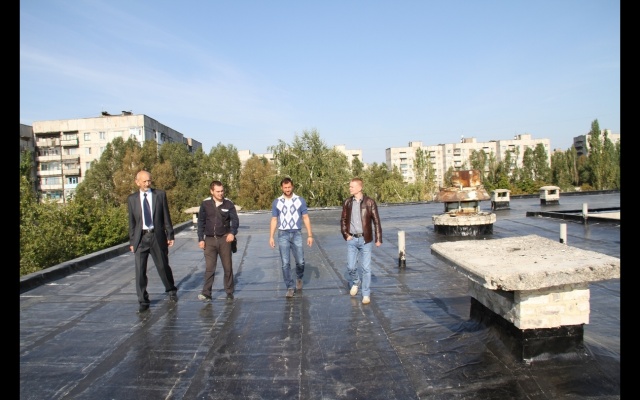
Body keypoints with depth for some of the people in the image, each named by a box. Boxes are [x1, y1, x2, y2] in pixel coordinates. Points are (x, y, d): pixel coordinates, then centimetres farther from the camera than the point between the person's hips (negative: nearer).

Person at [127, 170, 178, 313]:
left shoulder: (160, 195, 1)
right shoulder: (132, 199, 4)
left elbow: (166, 216, 3)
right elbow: (132, 222, 7)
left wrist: (170, 235, 0)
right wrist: (132, 241, 6)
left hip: (157, 236, -1)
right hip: (140, 238, 1)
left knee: (163, 266, 10)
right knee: (140, 271, 0)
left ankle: (171, 290, 35)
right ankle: (143, 301, 12)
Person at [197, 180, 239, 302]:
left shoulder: (229, 204, -5)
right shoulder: (205, 204, -2)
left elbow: (235, 220, -3)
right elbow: (201, 222, 3)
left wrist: (232, 232, -21)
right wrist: (201, 239, 0)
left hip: (224, 239, 0)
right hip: (209, 239, 0)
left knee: (228, 267, 7)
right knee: (209, 268, -1)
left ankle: (229, 292, 19)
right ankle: (206, 293, 3)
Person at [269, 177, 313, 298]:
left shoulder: (300, 200, 0)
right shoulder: (276, 202, 3)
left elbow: (306, 218, 2)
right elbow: (274, 220, 7)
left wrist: (310, 235, -2)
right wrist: (271, 237, 1)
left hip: (296, 234, 0)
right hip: (283, 235, 0)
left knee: (300, 261, 3)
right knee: (285, 263, 0)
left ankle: (299, 278, 33)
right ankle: (290, 287, 10)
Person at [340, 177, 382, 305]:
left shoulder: (369, 202, -6)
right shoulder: (347, 202, 3)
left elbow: (376, 221, -3)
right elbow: (343, 220, 11)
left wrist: (378, 239, -6)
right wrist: (345, 235, 0)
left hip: (366, 239, -2)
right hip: (352, 239, 3)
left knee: (366, 268, 2)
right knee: (351, 267, 4)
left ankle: (366, 294, 15)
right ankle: (356, 282, 35)